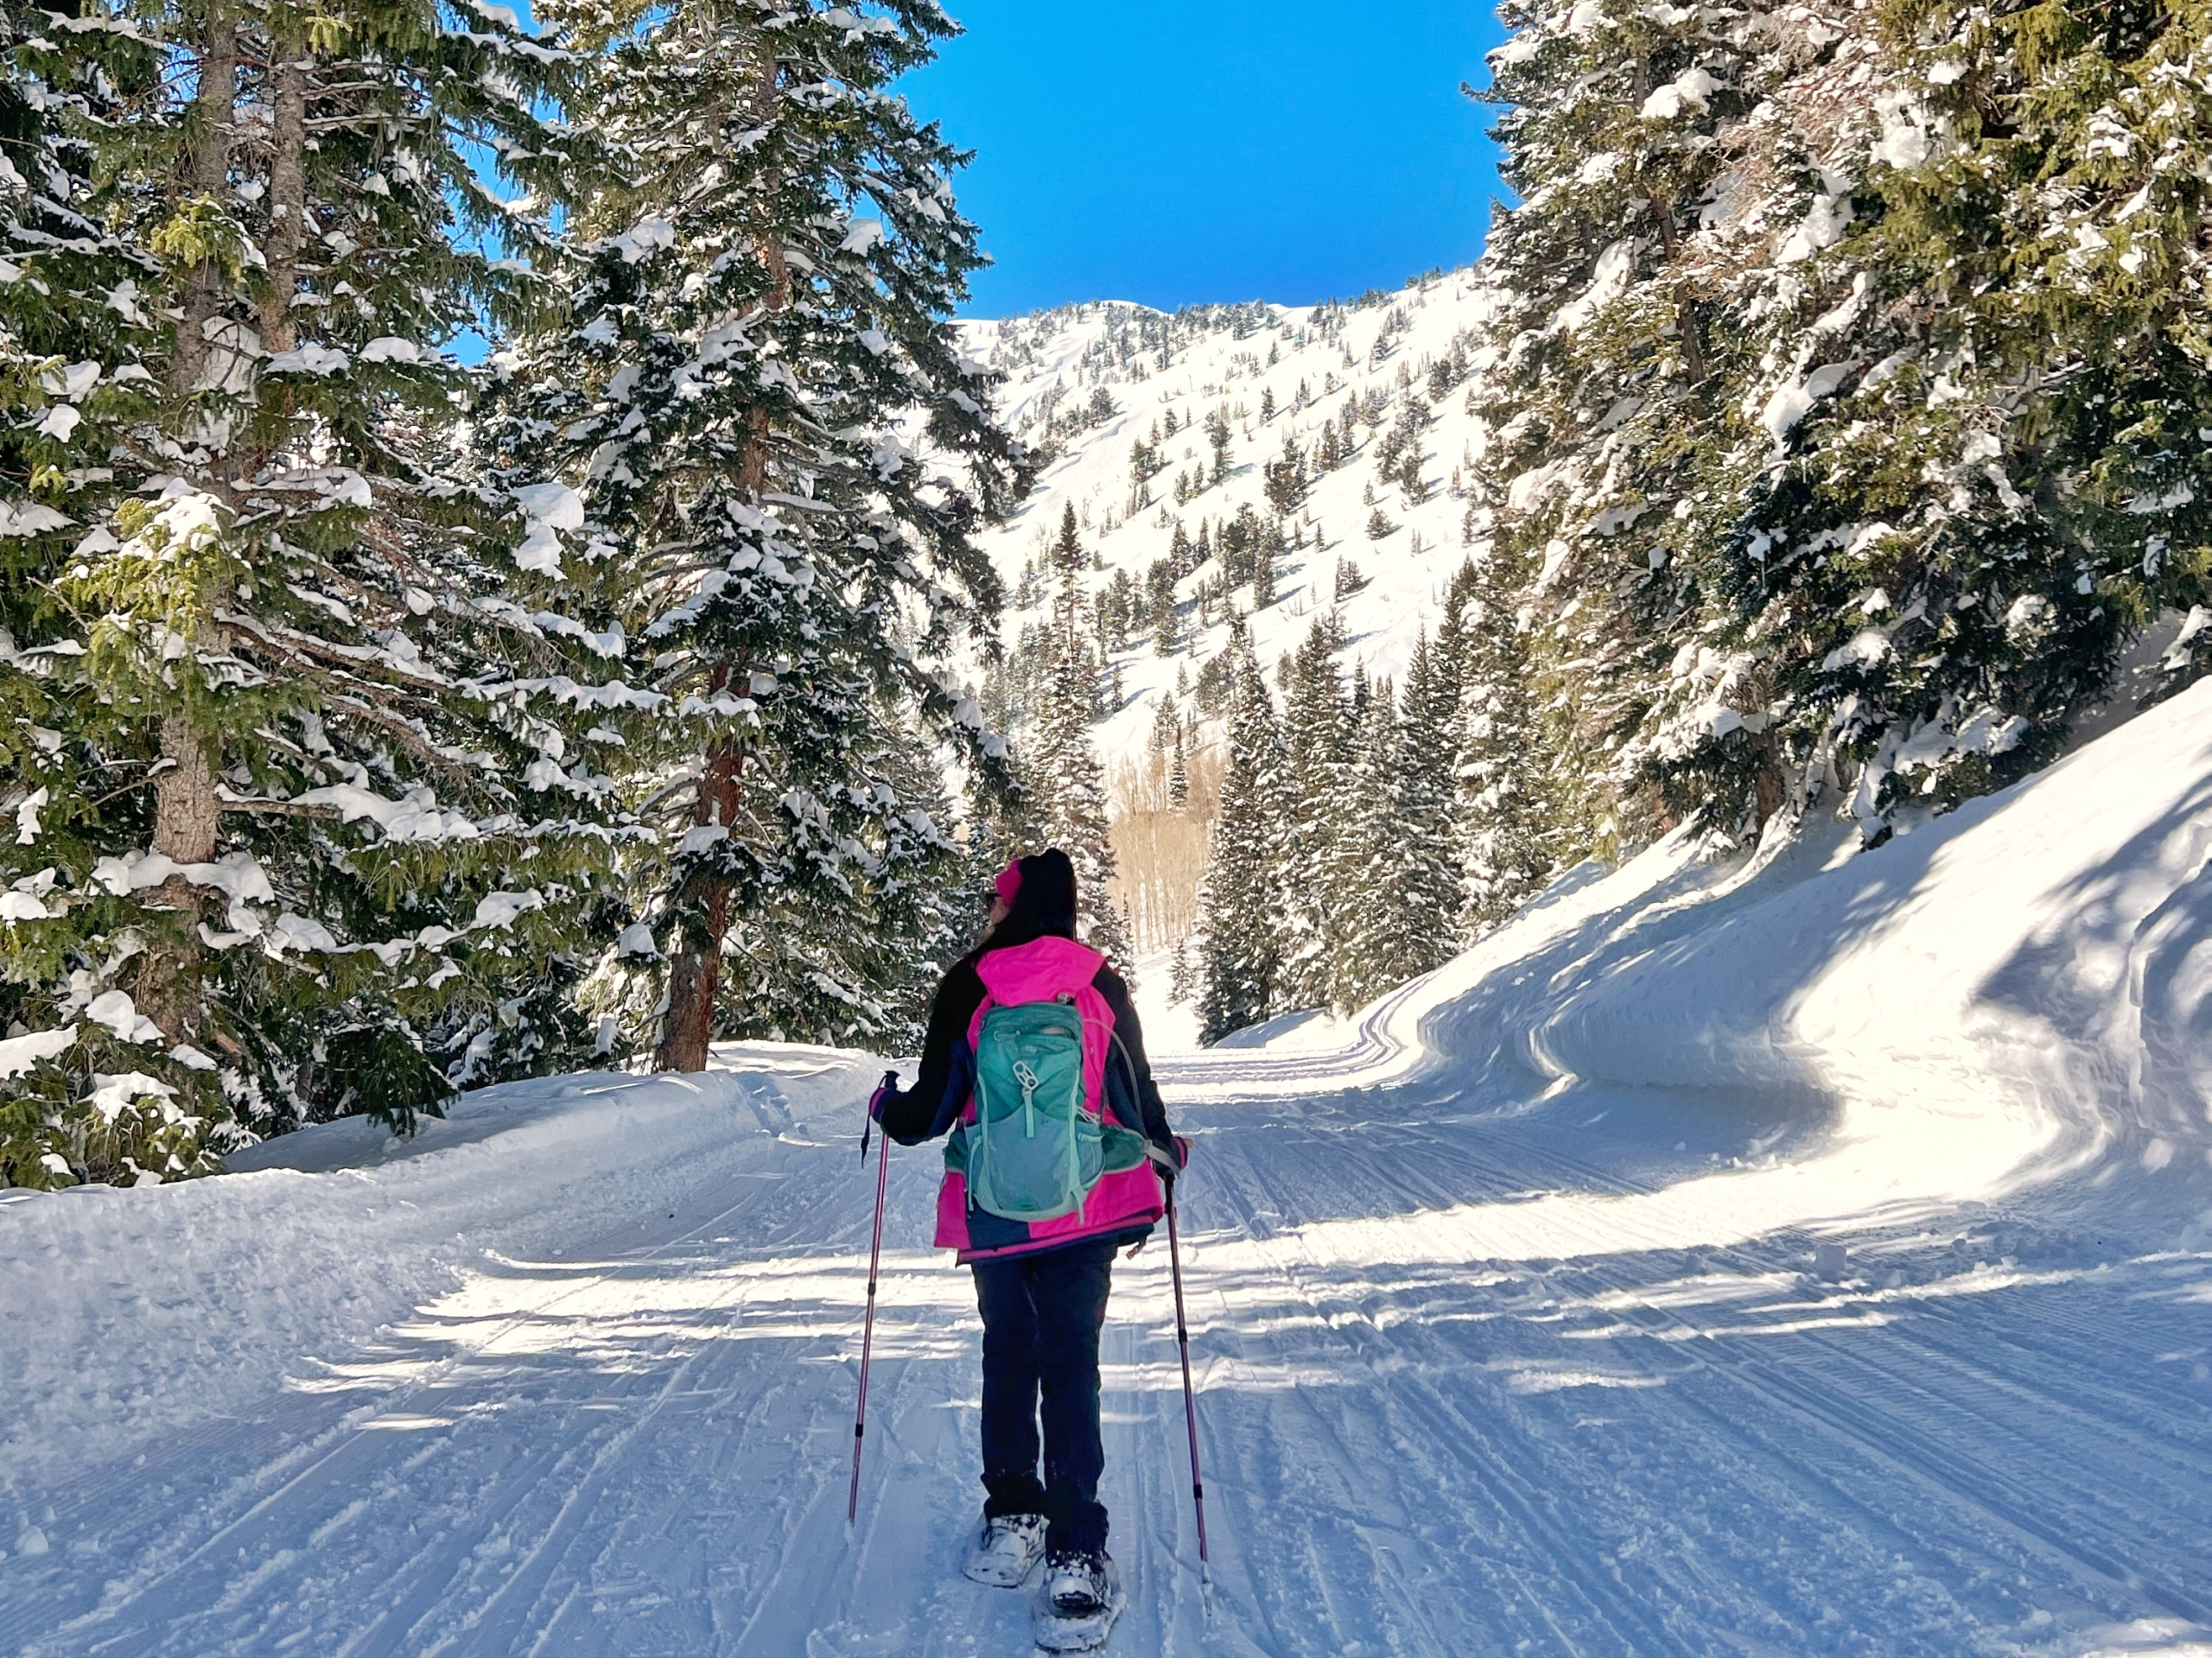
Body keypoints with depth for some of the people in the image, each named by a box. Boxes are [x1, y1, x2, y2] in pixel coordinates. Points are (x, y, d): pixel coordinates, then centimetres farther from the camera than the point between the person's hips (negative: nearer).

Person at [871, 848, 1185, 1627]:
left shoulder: (968, 983, -5)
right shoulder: (1103, 984, 0)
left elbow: (935, 1105, -3)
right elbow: (1136, 1090, 5)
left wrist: (888, 1109, 20)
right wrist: (1163, 1154, 26)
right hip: (1090, 1205, 1)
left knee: (1008, 1353, 19)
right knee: (1072, 1363, 5)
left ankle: (1012, 1520, 22)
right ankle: (1075, 1554, 0)